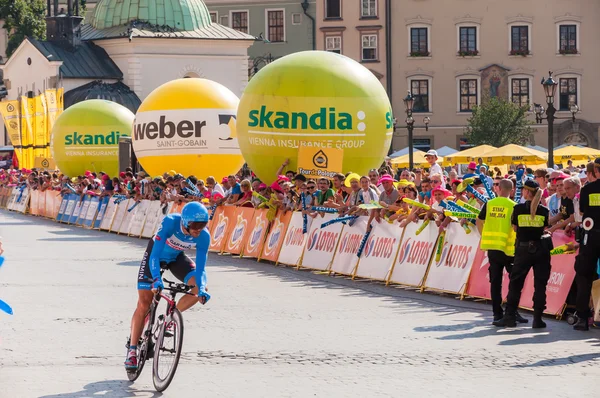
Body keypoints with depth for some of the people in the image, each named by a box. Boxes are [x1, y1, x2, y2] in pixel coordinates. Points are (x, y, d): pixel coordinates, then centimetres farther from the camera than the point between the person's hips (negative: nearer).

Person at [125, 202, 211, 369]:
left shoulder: (203, 236, -29)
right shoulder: (170, 222, -38)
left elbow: (200, 268, -26)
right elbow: (154, 256, -41)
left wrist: (201, 289, -44)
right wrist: (157, 279, -55)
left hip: (177, 258, 3)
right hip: (156, 255, -3)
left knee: (199, 287, -22)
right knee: (144, 305, -9)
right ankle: (132, 350, 3)